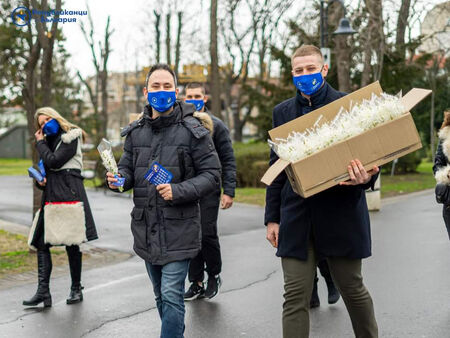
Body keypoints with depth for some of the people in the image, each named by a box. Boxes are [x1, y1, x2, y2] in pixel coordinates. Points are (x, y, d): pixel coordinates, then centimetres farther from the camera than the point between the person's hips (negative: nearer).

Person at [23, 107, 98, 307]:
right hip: (51, 197, 8)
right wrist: (41, 182, 7)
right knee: (41, 242, -2)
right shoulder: (50, 142, 22)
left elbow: (54, 162, -13)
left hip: (69, 195, -8)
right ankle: (43, 292, -4)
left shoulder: (70, 139, -2)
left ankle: (76, 289, 11)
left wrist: (40, 143, 0)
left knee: (71, 244, -1)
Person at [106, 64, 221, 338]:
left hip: (178, 229, -5)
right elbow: (127, 168, 16)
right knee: (161, 295, 18)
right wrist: (119, 179, -8)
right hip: (146, 229, 6)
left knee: (171, 296, -7)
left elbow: (212, 175, -8)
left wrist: (178, 191, -22)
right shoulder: (136, 132, 8)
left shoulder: (193, 130, -7)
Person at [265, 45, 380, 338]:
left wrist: (365, 177, -25)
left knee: (353, 289, 11)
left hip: (341, 214, -2)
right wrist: (272, 217, 9)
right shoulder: (283, 112, 9)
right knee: (295, 297, 1)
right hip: (297, 218, 3)